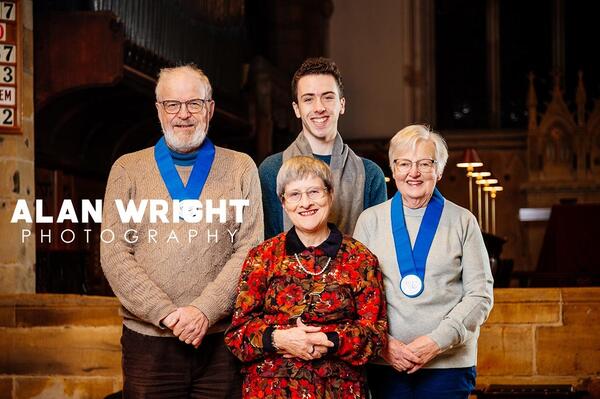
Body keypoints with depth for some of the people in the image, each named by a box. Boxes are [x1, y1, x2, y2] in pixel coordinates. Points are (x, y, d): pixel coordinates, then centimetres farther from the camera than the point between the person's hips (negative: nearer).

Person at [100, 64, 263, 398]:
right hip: (147, 341, 0)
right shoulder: (128, 169, 8)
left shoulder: (241, 168, 8)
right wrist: (167, 314, -12)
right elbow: (115, 254, -1)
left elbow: (249, 251, 0)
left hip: (222, 340, 0)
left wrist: (205, 310, -13)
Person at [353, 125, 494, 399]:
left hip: (450, 363, -1)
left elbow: (481, 295, 1)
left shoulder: (463, 222, 4)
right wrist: (382, 343, -9)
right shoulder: (370, 220, 7)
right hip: (386, 363, 1)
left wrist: (437, 341, -10)